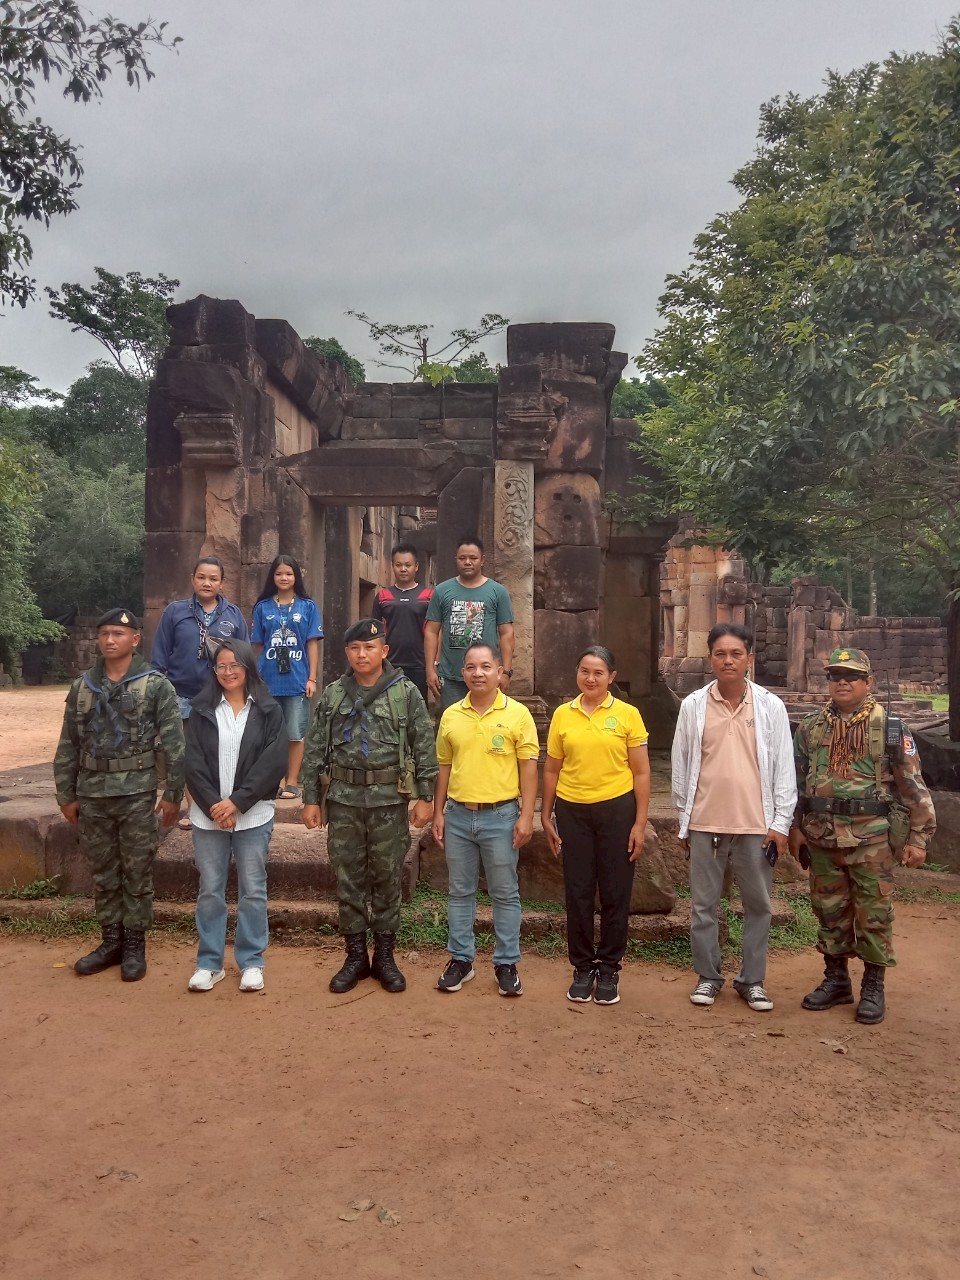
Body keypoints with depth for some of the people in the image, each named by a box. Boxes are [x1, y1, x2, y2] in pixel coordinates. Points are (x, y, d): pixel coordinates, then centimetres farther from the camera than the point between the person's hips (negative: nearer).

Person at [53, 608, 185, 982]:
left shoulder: (155, 685, -5)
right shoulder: (82, 687, 8)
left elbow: (174, 745, -6)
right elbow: (67, 747, 11)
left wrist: (172, 794, -8)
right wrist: (66, 795, 8)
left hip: (137, 794, -4)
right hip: (92, 795, 4)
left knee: (137, 872, 5)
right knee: (102, 872, 13)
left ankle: (135, 944, 18)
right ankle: (111, 940, 26)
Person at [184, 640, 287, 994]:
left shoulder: (268, 710, -1)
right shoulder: (202, 709, 3)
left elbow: (274, 762, -8)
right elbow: (194, 762, -2)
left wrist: (237, 802, -13)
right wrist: (214, 806, -12)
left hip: (253, 816, -1)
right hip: (208, 815, 1)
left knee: (253, 891, 6)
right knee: (210, 890, 9)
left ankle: (251, 962, 20)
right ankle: (209, 963, 22)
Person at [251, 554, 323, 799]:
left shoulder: (307, 606, 2)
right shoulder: (263, 607, 6)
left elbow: (312, 643, 1)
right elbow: (258, 645, 9)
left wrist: (312, 678, -3)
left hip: (297, 680, -1)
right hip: (269, 681, 1)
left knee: (295, 734, 4)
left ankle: (291, 783, 12)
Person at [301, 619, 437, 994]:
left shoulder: (406, 693, -2)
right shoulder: (332, 695, 4)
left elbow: (424, 748, -3)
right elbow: (315, 750, 5)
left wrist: (424, 797, -6)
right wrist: (311, 798, 2)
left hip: (389, 799, -2)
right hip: (344, 799, 2)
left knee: (387, 878, 7)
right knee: (348, 879, 9)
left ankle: (385, 956, 22)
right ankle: (355, 956, 23)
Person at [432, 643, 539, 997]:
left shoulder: (517, 714, -5)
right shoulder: (451, 715, 5)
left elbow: (528, 767, -4)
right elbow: (444, 767, 10)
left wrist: (526, 816, -9)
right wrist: (438, 813, 7)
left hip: (501, 815, -3)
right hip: (458, 814, 3)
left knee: (505, 894, 7)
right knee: (460, 892, 12)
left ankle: (506, 963, 18)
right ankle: (460, 959, 24)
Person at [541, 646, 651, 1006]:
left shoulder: (627, 714, -2)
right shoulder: (562, 715, 3)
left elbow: (641, 773, -1)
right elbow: (551, 770, 9)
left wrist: (640, 824, -4)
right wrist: (546, 817, 8)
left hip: (616, 810, -1)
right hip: (572, 811, 2)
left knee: (615, 893, 6)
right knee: (578, 892, 7)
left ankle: (609, 969, 21)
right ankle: (582, 967, 22)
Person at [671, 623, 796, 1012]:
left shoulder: (770, 705, -1)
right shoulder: (693, 705, 0)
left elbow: (784, 767, 0)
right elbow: (681, 766, 4)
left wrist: (780, 822, -3)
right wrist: (684, 821, 5)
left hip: (756, 824, 0)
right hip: (705, 823, 0)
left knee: (758, 905, 9)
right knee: (703, 904, 8)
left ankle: (752, 980, 23)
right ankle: (708, 976, 23)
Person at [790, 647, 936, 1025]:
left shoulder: (889, 728, -4)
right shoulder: (810, 727, 7)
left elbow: (914, 786, -4)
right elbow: (795, 781, 13)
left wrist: (918, 837, -7)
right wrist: (795, 828, 10)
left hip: (871, 840, -3)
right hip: (822, 839, 4)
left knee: (873, 914, 4)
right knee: (830, 911, 12)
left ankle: (873, 988, 19)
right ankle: (836, 980, 27)